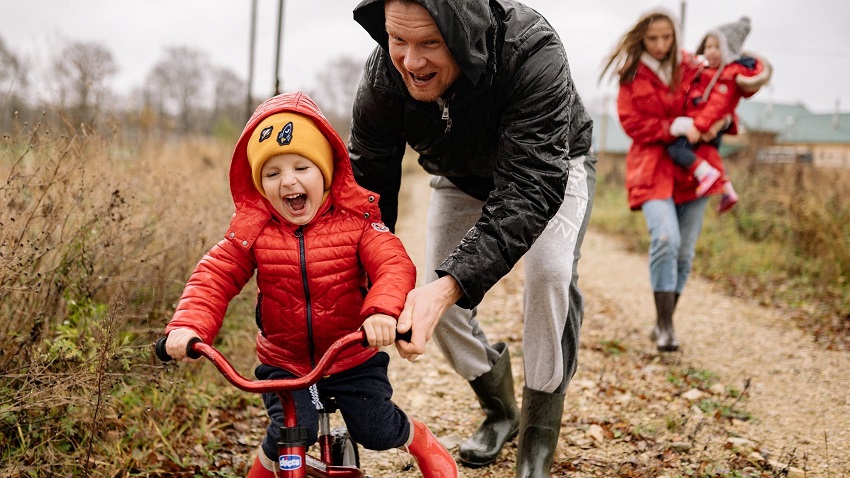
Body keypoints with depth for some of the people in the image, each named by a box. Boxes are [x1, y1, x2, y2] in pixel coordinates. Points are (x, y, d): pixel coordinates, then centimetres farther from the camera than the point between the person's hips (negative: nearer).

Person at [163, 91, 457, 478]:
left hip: (353, 357, 0)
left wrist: (383, 310, -46)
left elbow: (394, 265, -25)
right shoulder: (252, 230, -9)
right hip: (284, 363, 1)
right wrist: (188, 325, -29)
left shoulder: (355, 221, -14)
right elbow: (215, 277, -11)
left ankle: (423, 442, 36)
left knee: (377, 430, 1)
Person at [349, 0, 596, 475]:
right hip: (462, 180, 4)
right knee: (436, 301, -4)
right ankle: (500, 411, 25)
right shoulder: (383, 78, -30)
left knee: (550, 272, -28)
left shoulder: (532, 54, -43)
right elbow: (367, 187, -22)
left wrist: (451, 285, -59)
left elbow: (532, 189, -48)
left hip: (551, 169, -4)